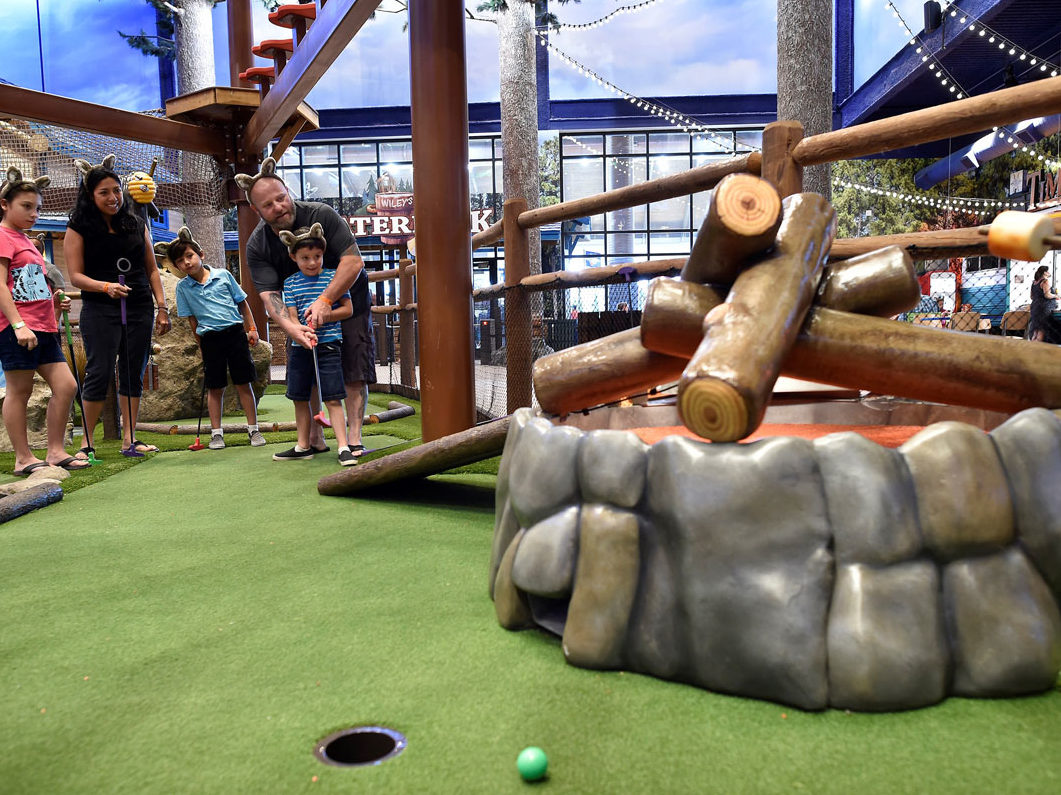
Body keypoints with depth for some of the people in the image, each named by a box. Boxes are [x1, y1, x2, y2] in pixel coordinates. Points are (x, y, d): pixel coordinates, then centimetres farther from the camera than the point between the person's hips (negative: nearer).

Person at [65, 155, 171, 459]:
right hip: (99, 311, -4)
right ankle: (87, 442, 3)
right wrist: (106, 287, -23)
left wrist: (162, 307, 7)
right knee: (99, 374, -6)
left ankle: (129, 438, 14)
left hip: (139, 309, 4)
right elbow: (76, 276, -5)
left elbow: (152, 270, 14)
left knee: (133, 374, 6)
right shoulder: (79, 229, 1)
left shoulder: (137, 224, 12)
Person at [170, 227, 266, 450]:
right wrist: (202, 346, 5)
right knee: (215, 388, 6)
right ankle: (216, 433, 16)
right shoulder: (183, 287, 4)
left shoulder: (223, 275, 3)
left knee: (243, 383, 3)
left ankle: (253, 429, 11)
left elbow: (242, 302, 11)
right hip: (210, 339, 0)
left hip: (235, 333, 0)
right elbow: (192, 320, 8)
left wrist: (252, 329, 7)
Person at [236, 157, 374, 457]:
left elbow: (353, 261, -27)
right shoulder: (257, 245, -15)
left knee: (354, 371, -9)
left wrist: (325, 300, -37)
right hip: (304, 310, 3)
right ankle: (315, 440, 13)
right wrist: (291, 328, -42)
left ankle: (354, 439, -7)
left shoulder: (321, 215, -23)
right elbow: (269, 294, -23)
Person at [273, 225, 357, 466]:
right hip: (299, 347, 4)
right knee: (299, 398, 12)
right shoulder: (290, 283, 6)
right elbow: (291, 316, -1)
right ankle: (303, 446, 26)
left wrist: (325, 316, -16)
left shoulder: (333, 276, -1)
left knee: (332, 398, -8)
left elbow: (348, 309, 0)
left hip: (329, 344, -4)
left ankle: (343, 447, -5)